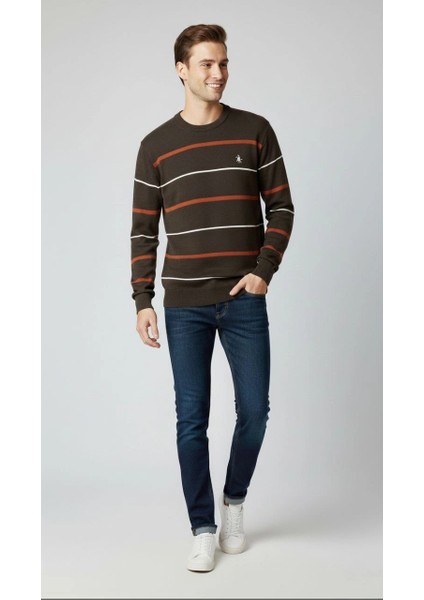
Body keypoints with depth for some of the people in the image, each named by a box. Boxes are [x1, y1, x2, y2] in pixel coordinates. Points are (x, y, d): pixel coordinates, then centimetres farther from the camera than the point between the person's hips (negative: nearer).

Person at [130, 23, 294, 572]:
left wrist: (264, 270, -8)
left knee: (254, 410, 4)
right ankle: (203, 529, 15)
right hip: (184, 304, 0)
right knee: (192, 419, 2)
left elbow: (281, 207, 6)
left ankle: (234, 501, 30)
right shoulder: (156, 145, 5)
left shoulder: (255, 131, 4)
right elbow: (143, 229, 6)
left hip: (244, 300, 0)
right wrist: (143, 301, 0)